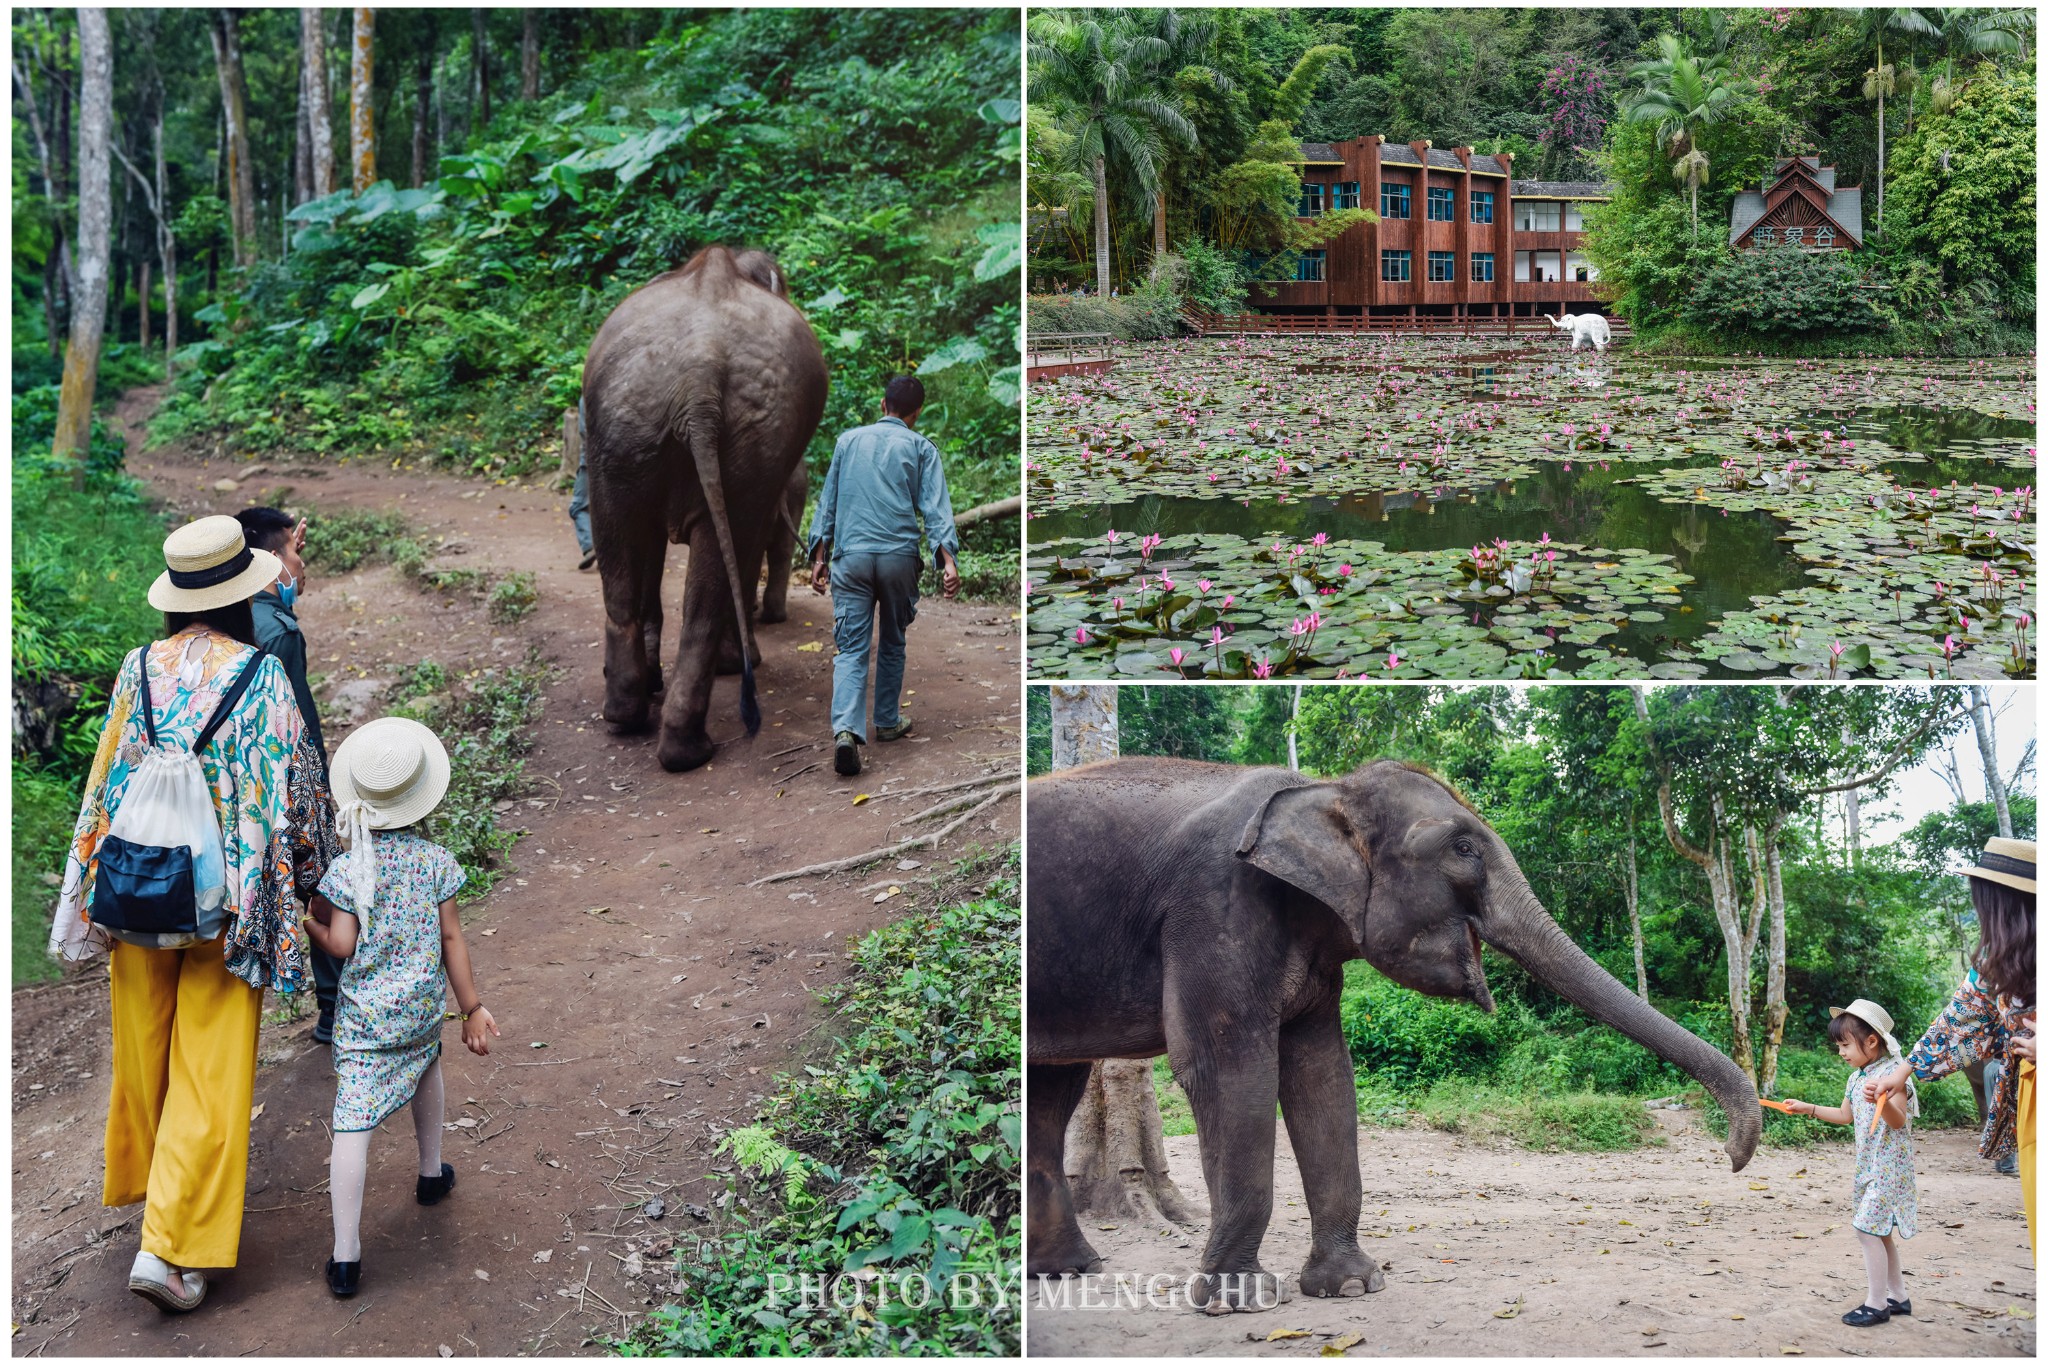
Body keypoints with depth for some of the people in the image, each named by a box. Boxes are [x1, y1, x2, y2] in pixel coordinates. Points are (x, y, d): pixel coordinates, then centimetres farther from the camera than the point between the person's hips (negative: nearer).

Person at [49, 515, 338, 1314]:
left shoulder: (139, 670, -1)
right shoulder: (262, 676, -11)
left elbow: (106, 782, 5)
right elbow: (295, 784, -6)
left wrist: (92, 893, 15)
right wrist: (317, 868, 11)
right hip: (229, 892, -4)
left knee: (144, 1047, 20)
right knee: (210, 1067, 0)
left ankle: (142, 1179, 41)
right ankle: (168, 1245, -5)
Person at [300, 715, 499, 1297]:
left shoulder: (348, 869, -12)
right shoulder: (436, 861, -5)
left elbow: (341, 945, -12)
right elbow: (451, 938, -1)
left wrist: (307, 918, 7)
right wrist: (472, 1008, 5)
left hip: (364, 1015, -3)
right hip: (423, 1005, 3)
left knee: (352, 1124, -4)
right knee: (426, 1067, 35)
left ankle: (346, 1255, -6)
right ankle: (431, 1173, 53)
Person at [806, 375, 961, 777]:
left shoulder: (849, 440, 15)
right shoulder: (921, 448, 7)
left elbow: (828, 502, 14)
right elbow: (935, 507, -4)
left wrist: (819, 556, 16)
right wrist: (948, 559, -12)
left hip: (851, 557, 1)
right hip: (899, 557, -1)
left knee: (851, 649, -3)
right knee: (892, 644, 19)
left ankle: (846, 729, -23)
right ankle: (887, 722, 28)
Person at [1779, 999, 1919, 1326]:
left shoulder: (1892, 1073, -17)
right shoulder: (1858, 1077, 10)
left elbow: (1900, 1121, -24)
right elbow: (1845, 1115, 24)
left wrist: (1882, 1102, -43)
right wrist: (1808, 1109, 18)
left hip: (1889, 1165, -9)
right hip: (1869, 1165, 9)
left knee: (1867, 1228, -11)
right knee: (1879, 1231, 13)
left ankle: (1877, 1303, -4)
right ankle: (1897, 1297, 22)